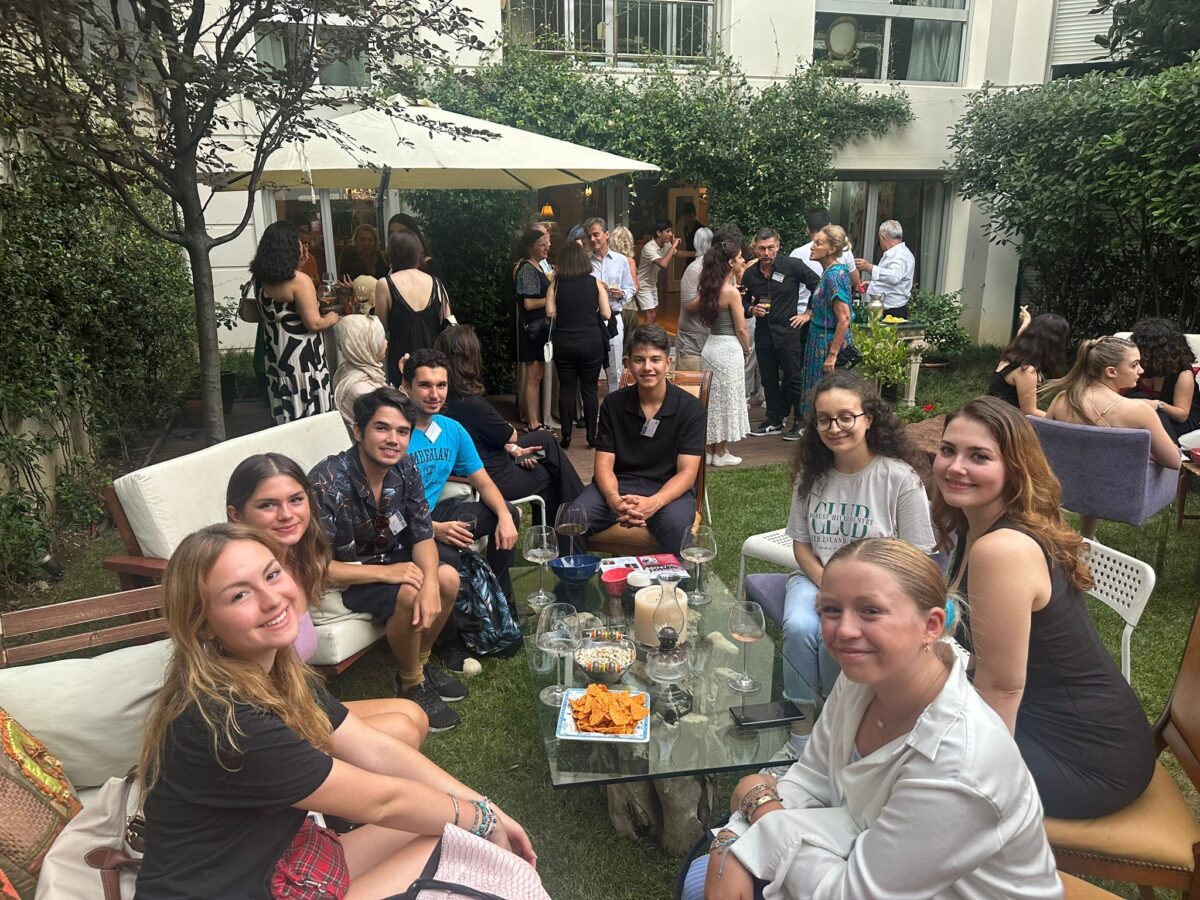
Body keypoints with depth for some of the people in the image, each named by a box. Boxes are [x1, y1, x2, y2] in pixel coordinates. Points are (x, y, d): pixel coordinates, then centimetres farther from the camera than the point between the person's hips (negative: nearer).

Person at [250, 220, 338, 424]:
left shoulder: (261, 279, 6)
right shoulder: (299, 280, -15)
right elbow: (314, 323, -18)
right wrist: (331, 318, 2)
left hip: (276, 357, 7)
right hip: (301, 357, -7)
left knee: (287, 416, 14)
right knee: (313, 417, 2)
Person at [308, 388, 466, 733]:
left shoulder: (405, 468, -11)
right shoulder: (327, 482, -30)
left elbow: (423, 536, -8)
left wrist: (430, 583, -29)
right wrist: (385, 573, -32)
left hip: (388, 558, 6)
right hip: (340, 575, -6)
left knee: (447, 577, -15)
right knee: (409, 594, -29)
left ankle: (420, 662, 10)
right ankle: (411, 683, -2)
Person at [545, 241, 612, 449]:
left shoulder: (556, 283, -3)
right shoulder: (595, 282, -3)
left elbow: (550, 312, -9)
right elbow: (606, 314, -4)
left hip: (564, 344, 0)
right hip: (591, 343, 0)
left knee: (566, 389, 8)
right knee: (589, 389, 8)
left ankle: (566, 436, 9)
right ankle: (591, 435, 12)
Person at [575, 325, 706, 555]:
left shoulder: (690, 408, -3)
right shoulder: (613, 403, 4)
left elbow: (686, 473, -8)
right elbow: (604, 464, 0)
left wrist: (653, 503, -28)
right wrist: (615, 501, -23)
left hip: (668, 490, -2)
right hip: (619, 486, 2)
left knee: (676, 526, -37)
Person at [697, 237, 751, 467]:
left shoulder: (711, 288, 5)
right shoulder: (731, 291, -17)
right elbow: (741, 329, -13)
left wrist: (738, 278, 16)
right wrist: (747, 351, 4)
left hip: (711, 345, 8)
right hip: (728, 349, -8)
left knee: (712, 399, 15)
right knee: (726, 400, 3)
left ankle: (710, 449, 23)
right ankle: (720, 454, 12)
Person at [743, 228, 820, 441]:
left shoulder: (793, 266, -9)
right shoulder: (749, 273, 4)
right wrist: (752, 309, -5)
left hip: (789, 333, -5)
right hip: (763, 334, 5)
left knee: (794, 379, 1)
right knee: (768, 379, 13)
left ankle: (800, 422, 14)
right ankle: (774, 421, 27)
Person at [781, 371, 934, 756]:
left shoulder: (901, 477, -11)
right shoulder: (811, 473, 3)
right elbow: (801, 544, 9)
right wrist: (828, 586, -10)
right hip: (817, 577, 3)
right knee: (799, 629, -28)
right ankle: (801, 730, -11)